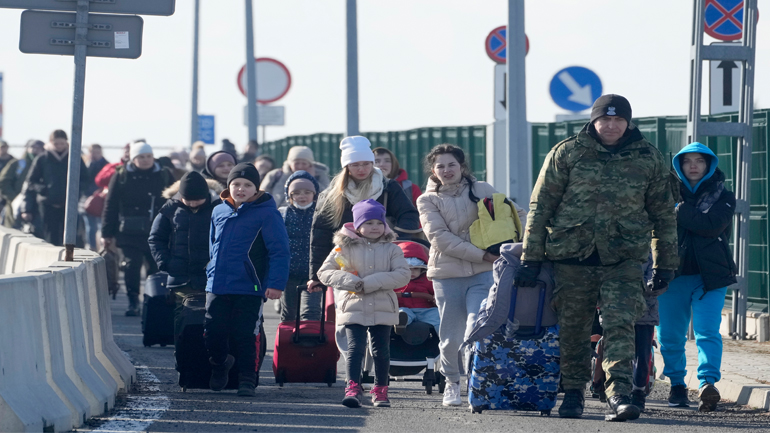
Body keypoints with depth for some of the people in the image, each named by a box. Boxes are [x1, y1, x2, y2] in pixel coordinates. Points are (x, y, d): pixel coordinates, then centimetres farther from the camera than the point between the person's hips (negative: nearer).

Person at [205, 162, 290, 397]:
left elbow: (279, 252, -8)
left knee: (244, 336, -2)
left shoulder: (266, 213, -6)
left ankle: (247, 378, 11)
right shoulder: (219, 212, 12)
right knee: (213, 334, 5)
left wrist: (276, 283, -15)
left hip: (248, 289, -5)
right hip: (217, 287, 5)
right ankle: (220, 364, 34)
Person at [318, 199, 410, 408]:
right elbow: (324, 272, 1)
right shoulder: (345, 248, 4)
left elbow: (402, 275, -8)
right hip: (353, 308, -1)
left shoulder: (391, 250, 5)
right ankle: (353, 389, -12)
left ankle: (380, 391, 18)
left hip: (383, 310, 1)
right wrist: (350, 281, -16)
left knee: (381, 350, 7)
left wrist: (370, 283, -16)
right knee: (355, 348, -11)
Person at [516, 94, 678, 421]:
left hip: (623, 259, 0)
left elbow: (663, 215, 14)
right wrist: (530, 258, 0)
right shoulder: (566, 154, 1)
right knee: (572, 329, 7)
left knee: (620, 324, -14)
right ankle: (572, 393, 21)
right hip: (571, 258, 0)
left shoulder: (648, 159, 6)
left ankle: (618, 395, -21)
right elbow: (540, 207, 3)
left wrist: (665, 264, 14)